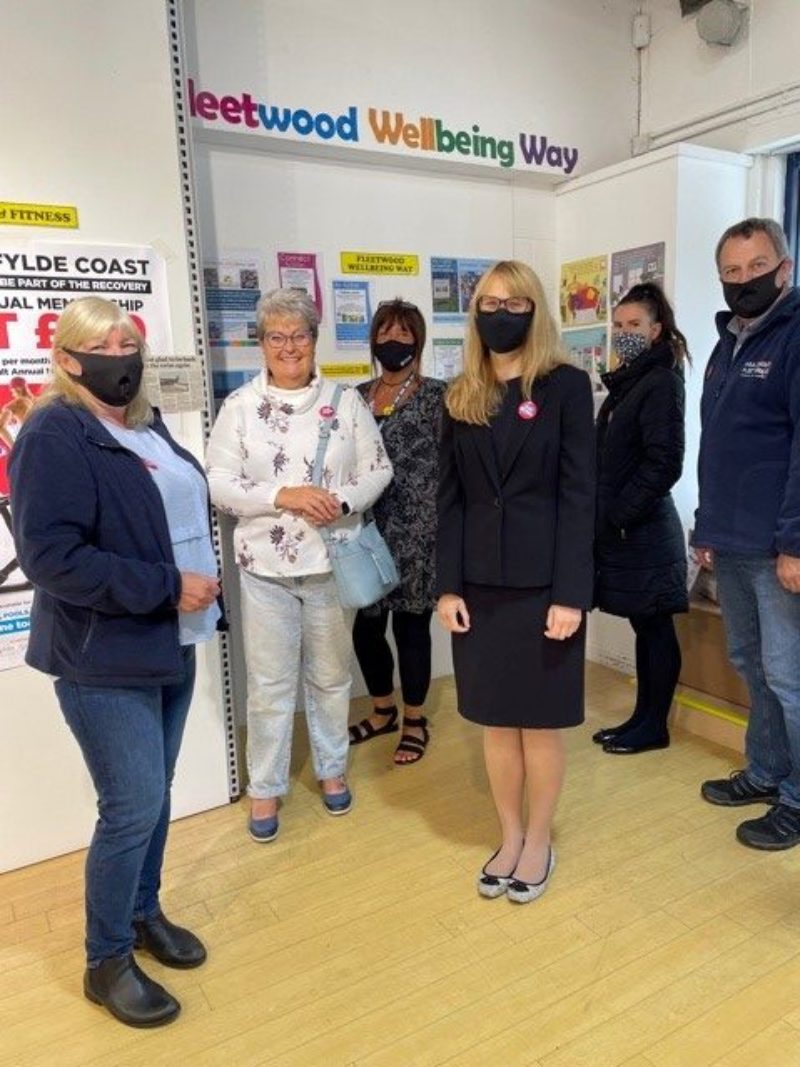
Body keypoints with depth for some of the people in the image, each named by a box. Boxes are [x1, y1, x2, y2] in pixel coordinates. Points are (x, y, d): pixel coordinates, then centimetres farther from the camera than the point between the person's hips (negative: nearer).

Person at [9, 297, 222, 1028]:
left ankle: (144, 913, 39)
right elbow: (51, 555, -23)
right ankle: (107, 961, 21)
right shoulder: (54, 435, -15)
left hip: (168, 646, 8)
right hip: (104, 659, -8)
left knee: (155, 797, 18)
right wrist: (166, 586, -22)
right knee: (133, 808, -1)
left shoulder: (147, 426, 11)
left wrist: (201, 585, 8)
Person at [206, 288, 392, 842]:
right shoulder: (240, 406, -2)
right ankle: (265, 787, 26)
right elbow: (219, 483, -7)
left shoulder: (347, 401, 2)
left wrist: (343, 500, -16)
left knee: (331, 675, 16)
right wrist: (284, 495, -20)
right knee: (270, 683, 8)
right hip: (266, 567, -1)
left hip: (333, 562, 1)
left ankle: (332, 768, 37)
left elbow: (379, 469, 2)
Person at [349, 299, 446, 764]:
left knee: (411, 625, 5)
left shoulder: (436, 396, -3)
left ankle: (415, 722, 25)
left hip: (417, 532, -4)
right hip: (368, 532, 5)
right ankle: (383, 711, 34)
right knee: (366, 625, 9)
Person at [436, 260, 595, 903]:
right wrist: (447, 585, -1)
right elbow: (451, 499, 6)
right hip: (479, 583, 4)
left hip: (544, 581, -3)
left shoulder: (567, 385, -3)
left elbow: (578, 494, -8)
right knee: (496, 720, 13)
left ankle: (539, 842, 29)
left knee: (540, 722, 9)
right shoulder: (462, 397, 8)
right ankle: (509, 837, 31)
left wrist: (570, 594, -14)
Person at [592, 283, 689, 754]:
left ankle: (654, 727, 15)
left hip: (643, 529, -8)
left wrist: (619, 515, -15)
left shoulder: (662, 382, -10)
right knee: (643, 627, 14)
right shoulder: (626, 381, 15)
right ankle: (642, 717, 25)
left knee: (656, 628, 3)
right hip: (621, 527, 8)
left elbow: (664, 463, -18)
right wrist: (605, 516, 9)